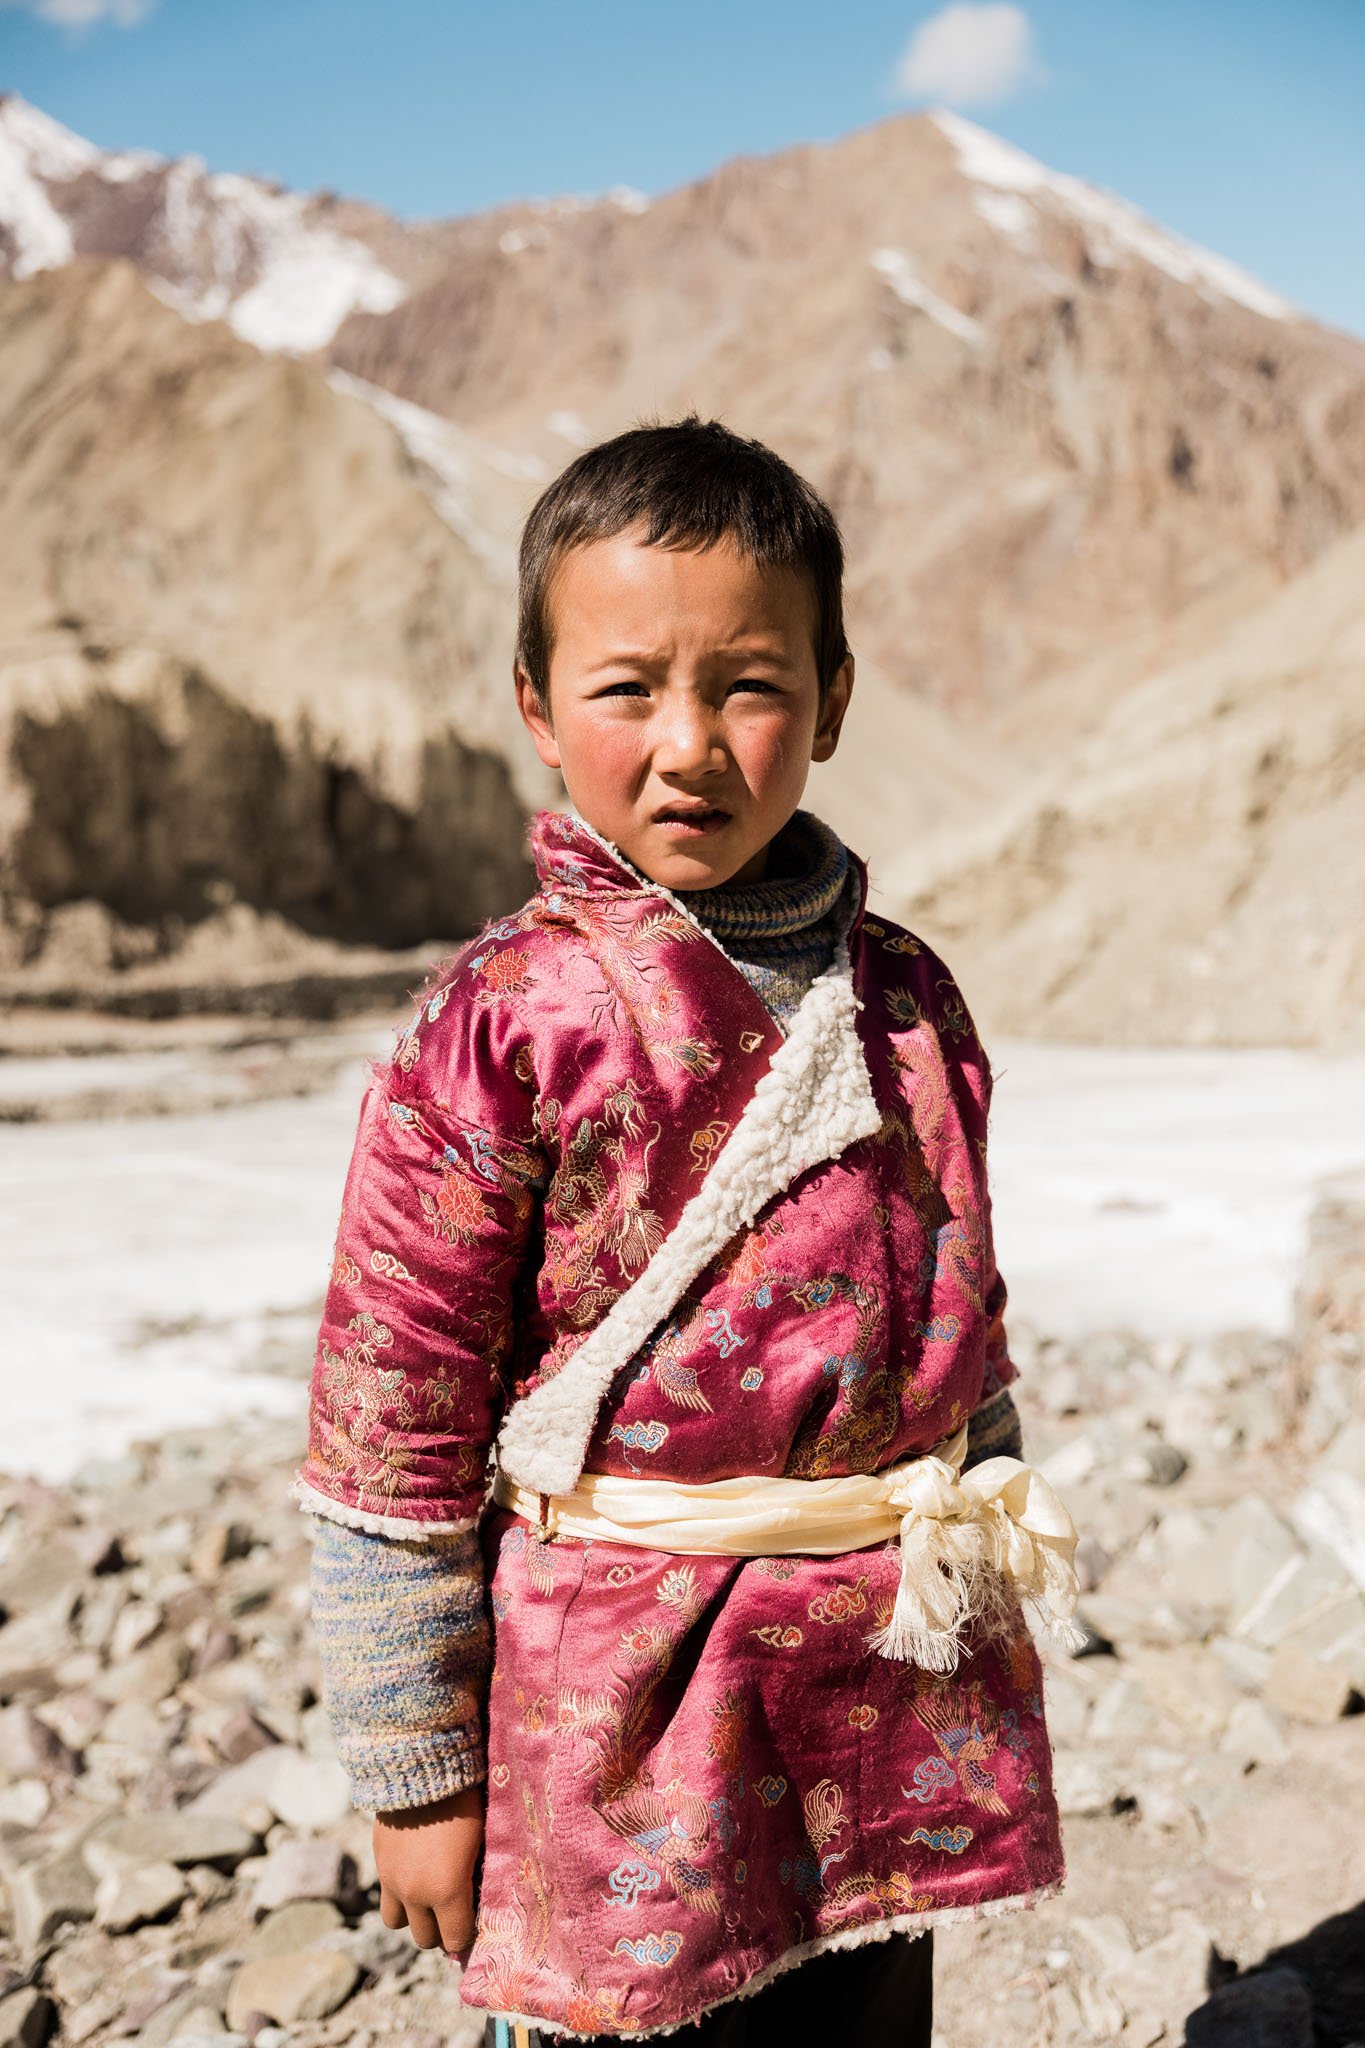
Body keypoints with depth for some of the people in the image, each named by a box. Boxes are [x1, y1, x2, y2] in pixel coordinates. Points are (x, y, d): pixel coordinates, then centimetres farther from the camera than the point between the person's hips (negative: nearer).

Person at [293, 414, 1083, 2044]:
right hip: (625, 1715, -4)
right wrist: (415, 1770, -6)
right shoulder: (498, 1027, -13)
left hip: (899, 1695, 5)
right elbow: (391, 1435, -10)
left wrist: (992, 1602, 18)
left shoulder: (907, 999, 2)